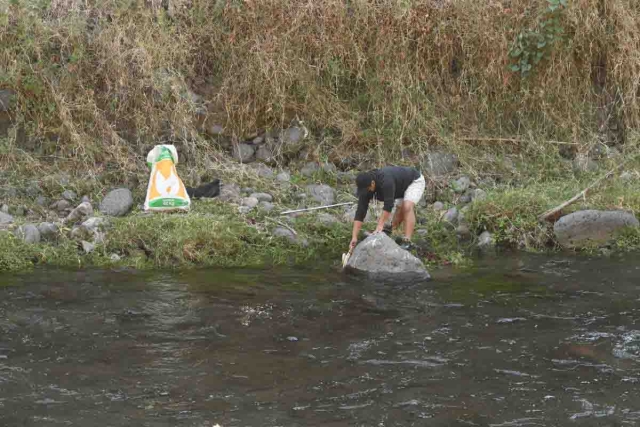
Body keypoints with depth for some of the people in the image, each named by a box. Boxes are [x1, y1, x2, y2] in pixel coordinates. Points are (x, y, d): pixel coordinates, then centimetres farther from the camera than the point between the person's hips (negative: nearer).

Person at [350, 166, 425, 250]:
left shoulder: (385, 181, -44)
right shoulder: (365, 187, -20)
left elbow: (388, 205, -48)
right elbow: (360, 212, -22)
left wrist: (380, 226, -50)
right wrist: (354, 237, -28)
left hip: (415, 181, -8)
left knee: (407, 207, -27)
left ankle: (407, 242, -31)